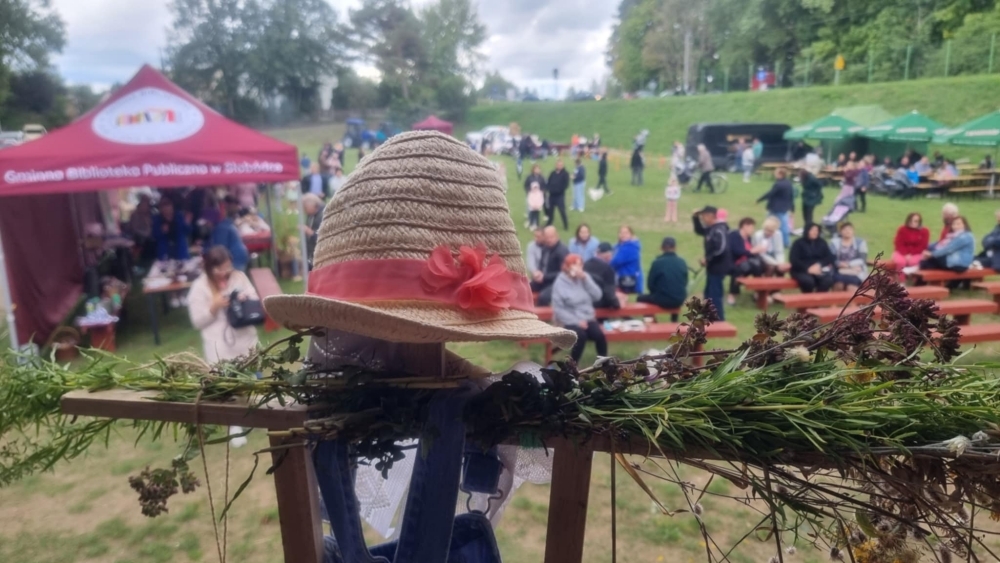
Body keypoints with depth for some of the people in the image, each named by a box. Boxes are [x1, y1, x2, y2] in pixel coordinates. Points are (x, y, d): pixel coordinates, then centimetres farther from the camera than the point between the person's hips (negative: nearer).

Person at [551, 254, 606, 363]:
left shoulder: (584, 277, 8)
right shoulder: (560, 283, -6)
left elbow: (597, 295, -3)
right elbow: (558, 309, -10)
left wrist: (585, 278, -12)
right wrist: (577, 321, -18)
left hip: (588, 318, 4)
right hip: (570, 321, -4)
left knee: (599, 334, -25)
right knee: (581, 335, -33)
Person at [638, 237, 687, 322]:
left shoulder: (657, 262, -10)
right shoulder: (682, 262, 2)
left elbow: (650, 284, -3)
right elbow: (685, 283, 12)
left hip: (663, 300, -4)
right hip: (680, 300, 4)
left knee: (641, 298, 21)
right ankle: (674, 322, 41)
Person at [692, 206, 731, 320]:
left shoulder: (719, 230, -22)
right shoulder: (711, 228, 9)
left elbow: (721, 249, -32)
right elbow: (699, 231, 27)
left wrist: (707, 259, -22)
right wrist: (696, 218, 11)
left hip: (718, 268, -11)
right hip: (714, 267, 11)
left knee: (714, 295, -7)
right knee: (709, 294, 19)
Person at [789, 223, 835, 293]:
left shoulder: (822, 243, 16)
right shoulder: (799, 243, 3)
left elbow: (830, 257, 7)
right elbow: (793, 260, -8)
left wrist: (819, 265, -14)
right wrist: (808, 269, -21)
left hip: (818, 270, 3)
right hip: (802, 270, -3)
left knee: (828, 280, -30)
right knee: (808, 281, -37)